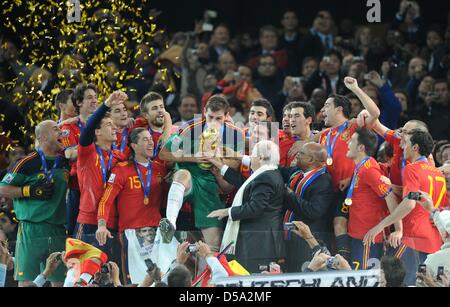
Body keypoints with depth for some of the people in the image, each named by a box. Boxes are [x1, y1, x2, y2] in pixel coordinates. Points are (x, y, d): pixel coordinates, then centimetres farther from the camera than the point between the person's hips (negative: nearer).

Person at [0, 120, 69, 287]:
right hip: (31, 228, -5)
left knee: (60, 280, 4)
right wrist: (31, 191, -14)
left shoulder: (65, 162, 11)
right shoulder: (29, 163, -5)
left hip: (58, 230, 5)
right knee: (26, 279, -5)